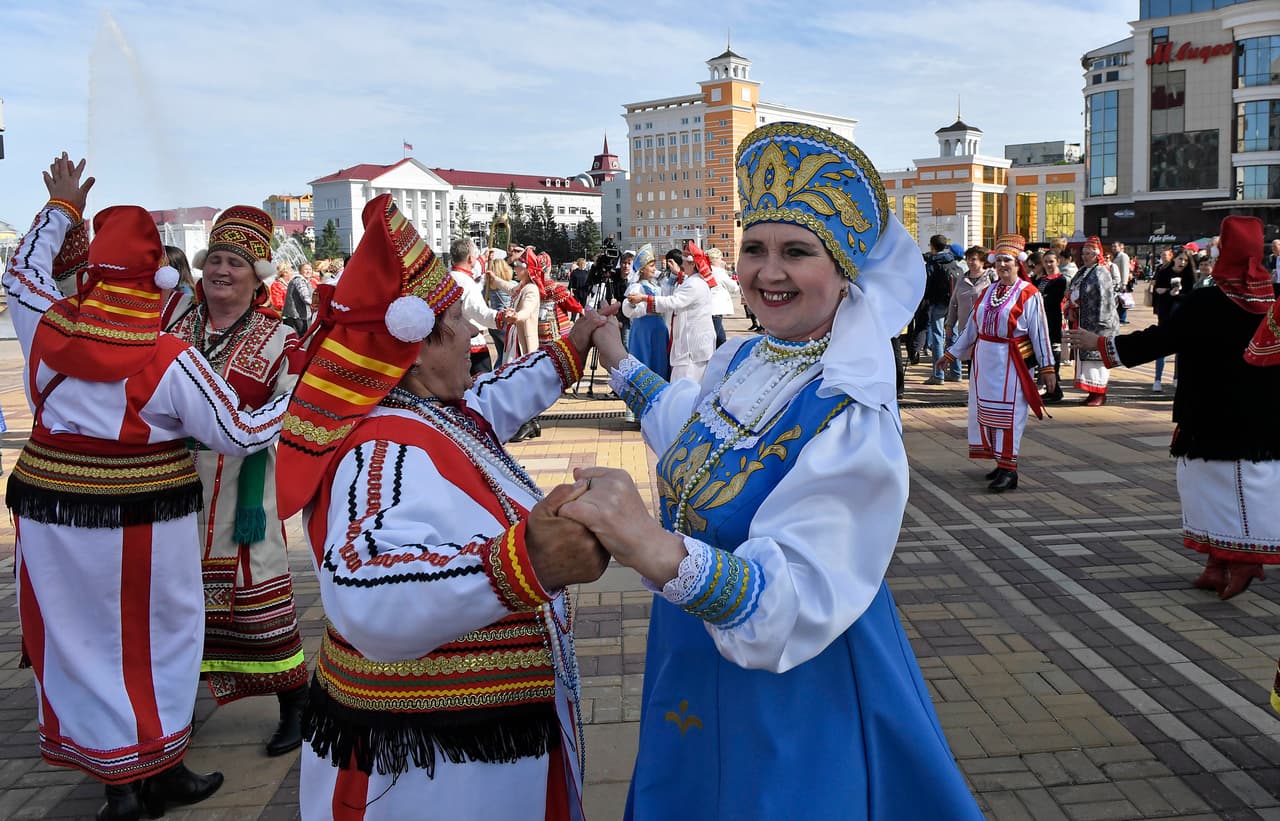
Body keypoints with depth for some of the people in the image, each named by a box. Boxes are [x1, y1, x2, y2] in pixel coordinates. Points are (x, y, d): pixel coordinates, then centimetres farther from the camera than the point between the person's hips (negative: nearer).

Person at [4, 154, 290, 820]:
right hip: (143, 522, -4)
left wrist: (61, 206, 28)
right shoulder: (170, 361, -16)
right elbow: (238, 434, -10)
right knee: (150, 638, 12)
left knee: (74, 638, 14)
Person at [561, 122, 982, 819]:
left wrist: (662, 553, -53)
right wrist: (616, 359, 22)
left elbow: (795, 601, -37)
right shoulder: (741, 359, -4)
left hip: (795, 694, -7)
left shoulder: (851, 419, -28)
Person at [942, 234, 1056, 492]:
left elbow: (1040, 334, -8)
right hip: (984, 361, 7)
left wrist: (1047, 368, -10)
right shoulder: (988, 292, 12)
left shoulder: (1029, 295, -6)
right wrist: (952, 354, 19)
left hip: (1012, 363, -6)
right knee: (986, 411, 8)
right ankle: (1002, 463, 19)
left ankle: (1008, 470, -3)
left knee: (1008, 414, -6)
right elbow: (971, 328, 18)